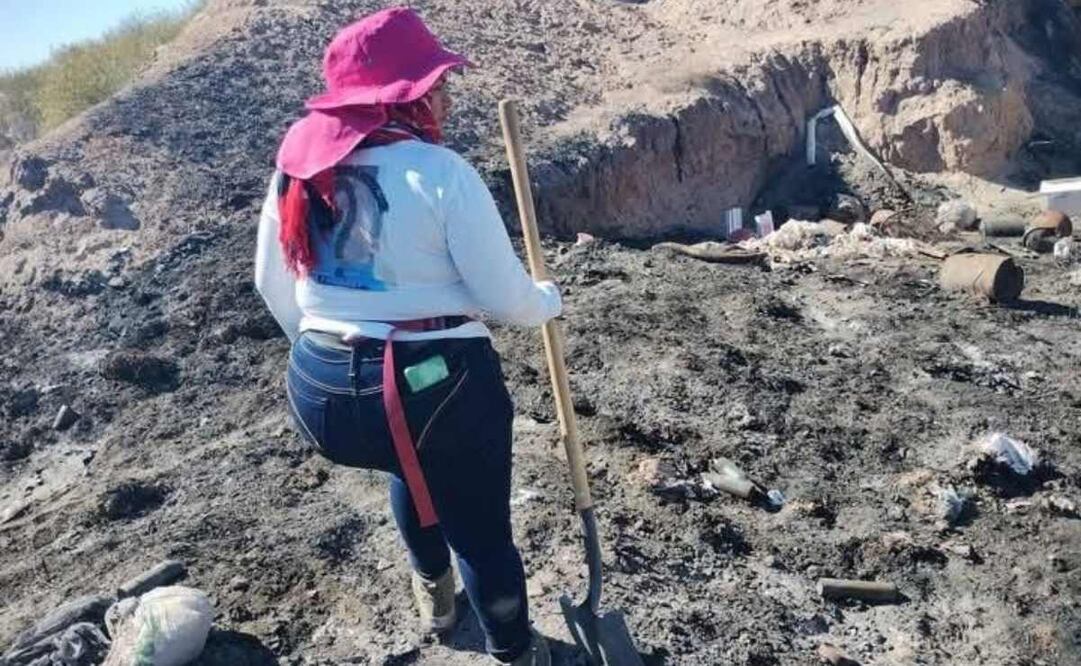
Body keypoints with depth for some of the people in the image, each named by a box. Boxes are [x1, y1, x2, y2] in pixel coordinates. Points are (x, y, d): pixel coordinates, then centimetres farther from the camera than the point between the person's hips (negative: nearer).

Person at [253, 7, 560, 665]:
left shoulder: (298, 165, 3)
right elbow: (506, 298, -11)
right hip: (438, 386, -6)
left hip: (319, 393, 6)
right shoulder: (440, 171, -14)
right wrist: (548, 299, 12)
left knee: (412, 466, 37)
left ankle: (434, 594, 56)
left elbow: (273, 284, 13)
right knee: (482, 531, 18)